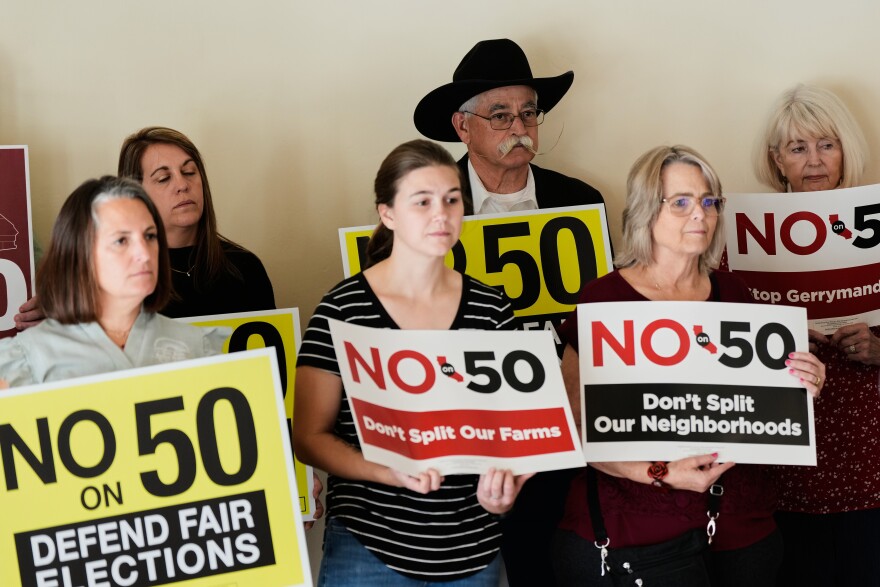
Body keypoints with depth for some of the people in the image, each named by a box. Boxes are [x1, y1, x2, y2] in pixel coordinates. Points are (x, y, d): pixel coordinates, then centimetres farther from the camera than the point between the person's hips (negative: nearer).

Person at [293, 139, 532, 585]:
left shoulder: (490, 308, 2)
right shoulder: (343, 309, -8)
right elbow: (309, 437, -6)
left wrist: (506, 479, -10)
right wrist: (390, 472, -20)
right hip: (369, 547, -3)